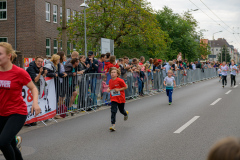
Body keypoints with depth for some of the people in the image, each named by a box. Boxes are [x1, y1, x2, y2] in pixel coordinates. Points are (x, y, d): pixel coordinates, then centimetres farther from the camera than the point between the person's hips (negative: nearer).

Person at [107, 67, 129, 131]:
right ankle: (113, 125, -10)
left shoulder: (120, 80, -16)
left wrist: (118, 89, -19)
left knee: (121, 110, 15)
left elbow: (125, 87, -8)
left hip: (121, 98, -3)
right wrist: (109, 89, -5)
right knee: (113, 111, -9)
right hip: (113, 98, 3)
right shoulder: (110, 81, 0)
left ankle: (126, 113, 54)